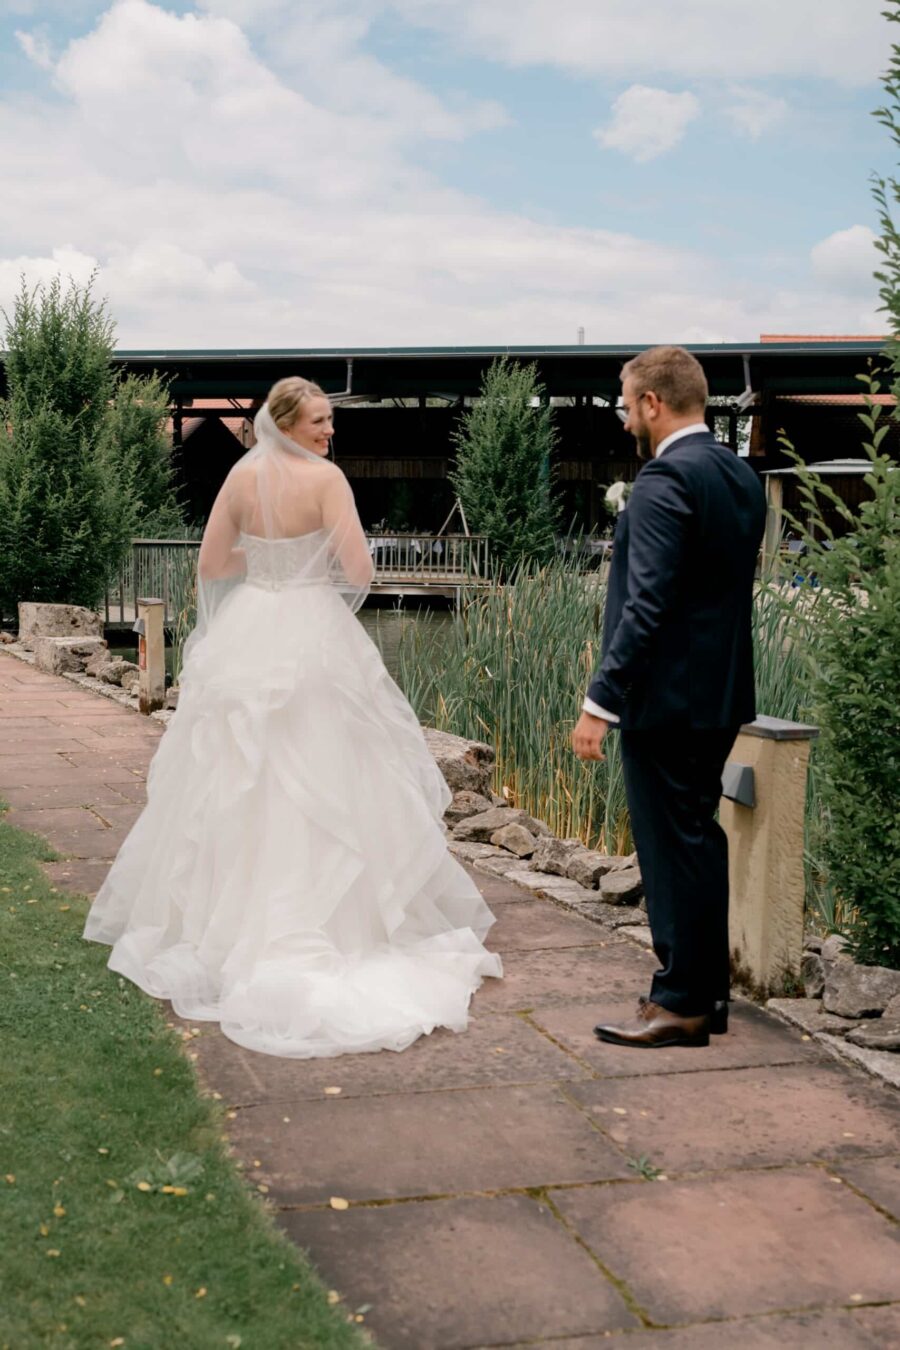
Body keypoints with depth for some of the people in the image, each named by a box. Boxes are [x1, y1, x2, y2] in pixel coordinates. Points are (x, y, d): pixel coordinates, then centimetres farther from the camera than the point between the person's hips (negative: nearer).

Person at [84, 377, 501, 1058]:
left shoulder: (241, 476, 3)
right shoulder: (325, 477, -11)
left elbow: (212, 566, 5)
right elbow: (359, 572, -15)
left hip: (246, 640, 5)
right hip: (312, 638, -5)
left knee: (237, 786, 13)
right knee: (319, 787, 2)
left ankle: (227, 919, 22)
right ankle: (329, 921, 6)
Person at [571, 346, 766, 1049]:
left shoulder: (665, 479, -17)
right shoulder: (742, 476, 11)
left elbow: (647, 603, -23)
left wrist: (601, 701, -21)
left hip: (667, 696, -9)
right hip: (721, 694, 9)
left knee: (672, 847, -2)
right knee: (700, 839, 16)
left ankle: (681, 1003, 7)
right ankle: (709, 990, 25)